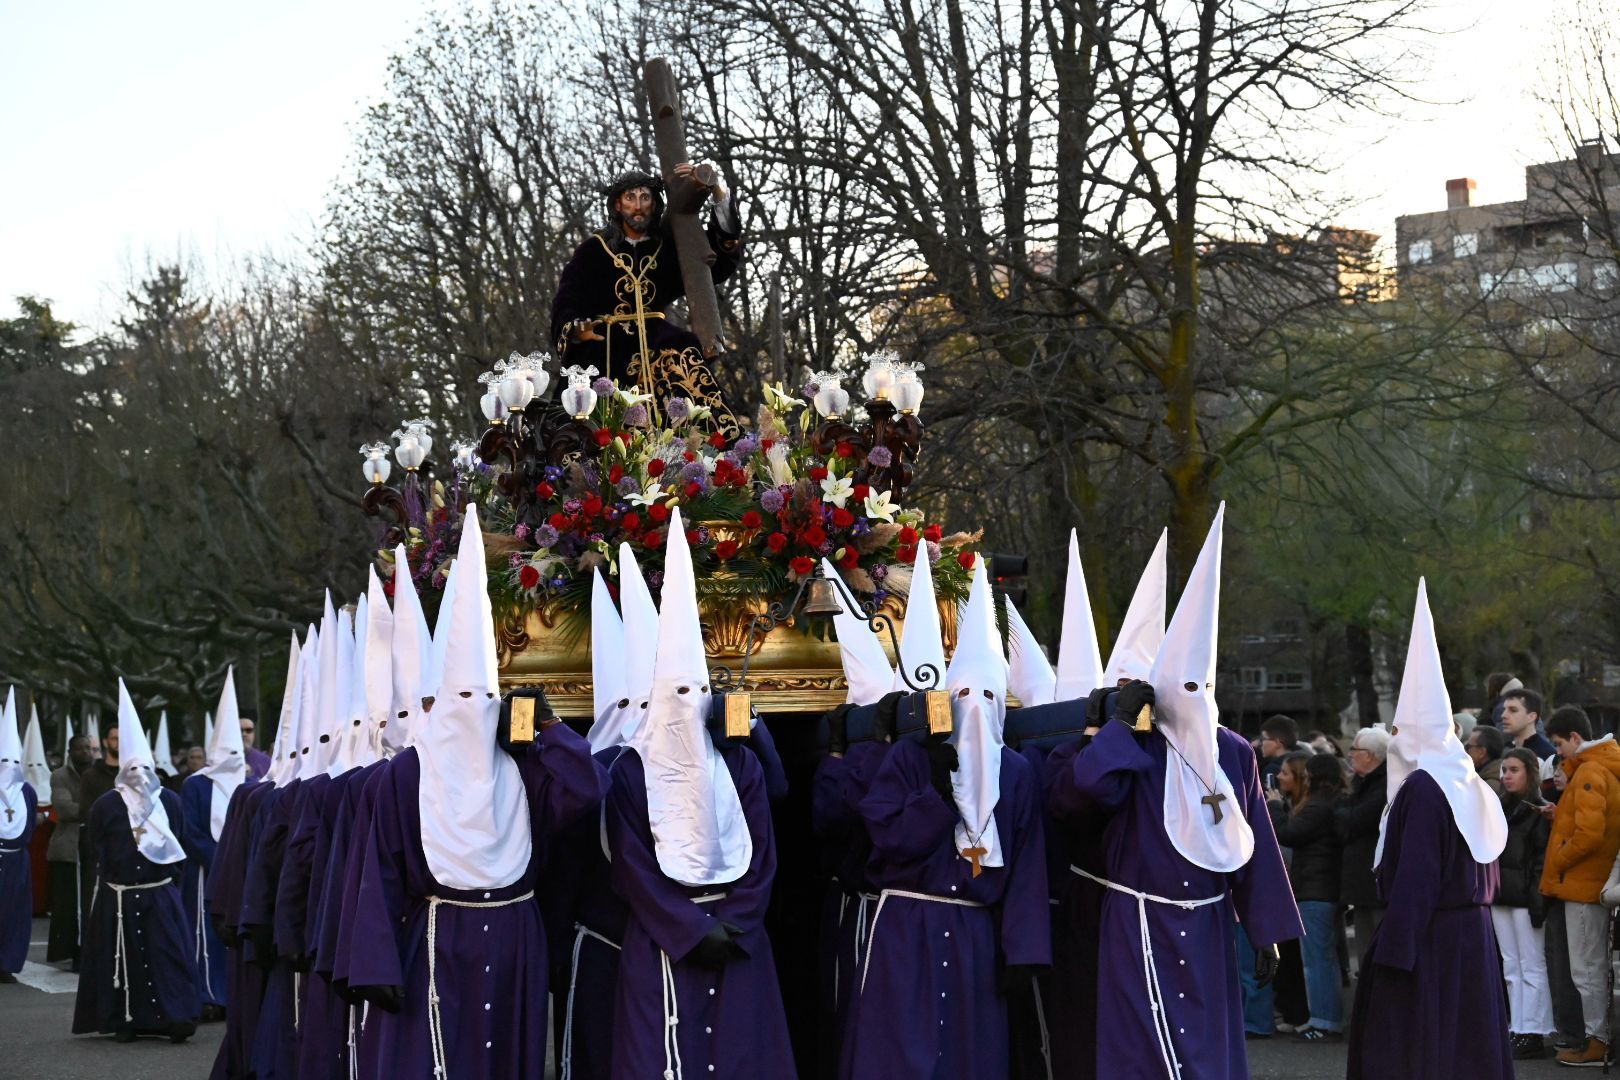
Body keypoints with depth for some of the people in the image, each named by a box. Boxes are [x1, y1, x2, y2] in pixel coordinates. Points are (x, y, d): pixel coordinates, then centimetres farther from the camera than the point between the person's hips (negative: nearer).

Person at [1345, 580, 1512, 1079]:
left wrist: (1391, 953, -18)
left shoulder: (1422, 788, -16)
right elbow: (1486, 871, 15)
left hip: (1430, 941, -8)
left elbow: (1414, 879, -20)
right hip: (1473, 938, 9)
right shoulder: (1469, 784, 10)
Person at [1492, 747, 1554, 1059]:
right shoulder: (1500, 808, 16)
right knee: (1510, 967, 10)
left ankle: (1532, 1033, -1)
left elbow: (1544, 857, -13)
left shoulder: (1540, 811, -7)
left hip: (1524, 898, -8)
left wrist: (1538, 900, -19)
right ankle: (1516, 1030, 14)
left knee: (1531, 966, -4)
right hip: (1500, 898, 8)